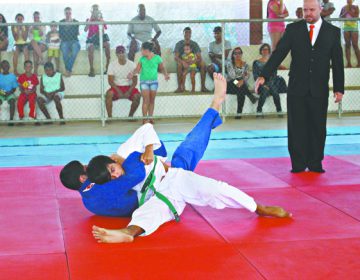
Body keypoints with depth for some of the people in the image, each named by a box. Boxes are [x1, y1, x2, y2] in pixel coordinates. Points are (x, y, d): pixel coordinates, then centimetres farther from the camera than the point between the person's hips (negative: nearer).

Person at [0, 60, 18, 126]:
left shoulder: (12, 76, 3)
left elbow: (14, 88, 2)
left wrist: (9, 93, -16)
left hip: (10, 94, -1)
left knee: (12, 101, -34)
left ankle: (11, 119, -32)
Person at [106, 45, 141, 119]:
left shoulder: (132, 64, -3)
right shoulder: (112, 65, -4)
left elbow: (135, 81, -4)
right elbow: (110, 81, -8)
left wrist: (129, 92, -20)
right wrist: (118, 91, -21)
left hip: (129, 87, 1)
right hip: (116, 87, -1)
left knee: (137, 96, -28)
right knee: (109, 94, -32)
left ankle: (130, 116, -6)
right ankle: (109, 117, -26)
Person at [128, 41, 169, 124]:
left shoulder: (157, 58, -4)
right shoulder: (142, 59, 0)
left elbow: (162, 68, 6)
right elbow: (137, 69, 5)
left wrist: (165, 74, -11)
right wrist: (132, 73, -13)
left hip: (154, 81, 0)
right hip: (144, 81, 0)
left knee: (152, 100, 6)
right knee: (146, 100, -7)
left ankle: (150, 117, 15)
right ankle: (145, 118, -5)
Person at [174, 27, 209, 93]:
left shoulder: (194, 44, 3)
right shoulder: (179, 44, -3)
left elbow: (199, 57, -7)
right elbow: (176, 57, -15)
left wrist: (192, 62, -29)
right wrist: (183, 62, -36)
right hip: (183, 63, -2)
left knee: (203, 64, -25)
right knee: (179, 64, -36)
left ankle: (203, 86, -26)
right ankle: (179, 87, -39)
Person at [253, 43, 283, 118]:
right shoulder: (256, 63, 9)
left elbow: (274, 75, 5)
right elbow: (255, 76, 1)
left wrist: (269, 85, -12)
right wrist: (263, 85, -13)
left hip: (271, 83, 1)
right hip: (261, 85, -1)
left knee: (274, 90, -33)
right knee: (265, 90, -36)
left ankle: (279, 111, -32)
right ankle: (259, 111, -32)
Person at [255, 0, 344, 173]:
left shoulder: (333, 32, 4)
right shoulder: (293, 29, 2)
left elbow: (337, 62, 5)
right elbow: (279, 53, -4)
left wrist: (339, 88, 0)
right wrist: (264, 76, -15)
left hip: (319, 90, 0)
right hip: (296, 88, 0)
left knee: (318, 128, 4)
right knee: (296, 128, 1)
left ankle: (315, 164, 14)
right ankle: (298, 164, 9)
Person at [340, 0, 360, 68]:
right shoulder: (344, 8, 11)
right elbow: (340, 17, 8)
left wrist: (349, 11, -12)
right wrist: (345, 12, -7)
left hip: (354, 27, -3)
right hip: (346, 27, 3)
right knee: (347, 45, -1)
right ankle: (348, 63, -2)